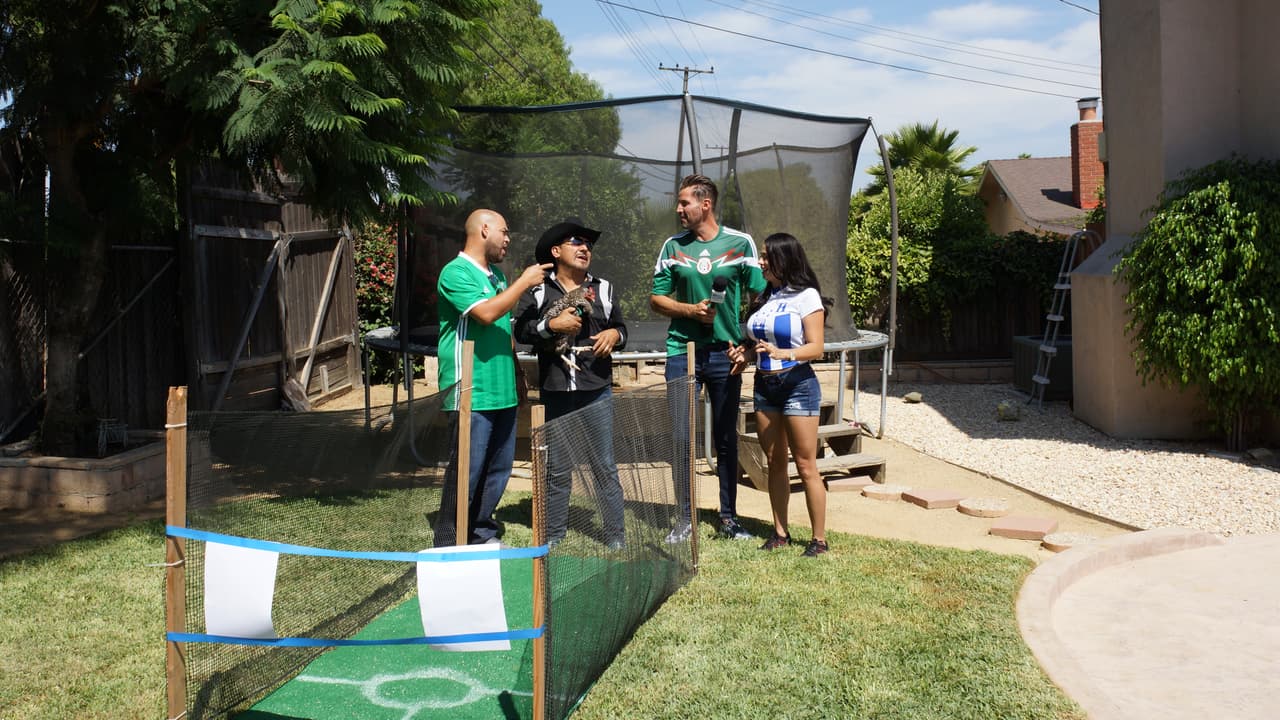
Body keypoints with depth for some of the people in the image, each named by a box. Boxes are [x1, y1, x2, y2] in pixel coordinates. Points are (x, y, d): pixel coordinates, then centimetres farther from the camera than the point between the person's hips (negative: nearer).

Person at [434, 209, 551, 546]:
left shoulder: (497, 274, 18)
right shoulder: (456, 273, -10)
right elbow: (486, 313, -24)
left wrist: (517, 371, 22)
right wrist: (525, 281, -15)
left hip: (502, 390, 9)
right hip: (472, 392, -9)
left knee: (499, 467, 13)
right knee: (468, 469, -6)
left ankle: (482, 534, 25)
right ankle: (449, 546, 4)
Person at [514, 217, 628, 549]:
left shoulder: (603, 289, 13)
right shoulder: (538, 290, 5)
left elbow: (621, 327, 20)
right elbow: (520, 329, -3)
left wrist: (614, 334, -2)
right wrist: (551, 325, -16)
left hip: (597, 391, 1)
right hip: (555, 393, -1)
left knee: (605, 467, 2)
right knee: (556, 470, 6)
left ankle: (616, 536, 9)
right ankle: (552, 537, 15)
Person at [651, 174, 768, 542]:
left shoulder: (740, 244, 0)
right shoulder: (673, 246, 5)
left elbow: (760, 294, 1)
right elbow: (657, 299, 7)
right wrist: (690, 310, -10)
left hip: (725, 351, -1)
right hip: (682, 350, 1)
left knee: (726, 439, 8)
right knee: (680, 438, 1)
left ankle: (728, 518, 19)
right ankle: (684, 518, 13)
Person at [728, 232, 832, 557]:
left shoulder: (806, 296, -7)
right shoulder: (765, 297, 13)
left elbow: (816, 348, -12)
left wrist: (782, 354, -28)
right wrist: (745, 353, 0)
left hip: (797, 384, -7)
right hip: (764, 385, 7)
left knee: (806, 466, -4)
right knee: (775, 462, 10)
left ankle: (820, 539, 4)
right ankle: (780, 532, 20)